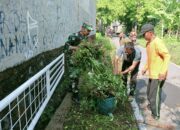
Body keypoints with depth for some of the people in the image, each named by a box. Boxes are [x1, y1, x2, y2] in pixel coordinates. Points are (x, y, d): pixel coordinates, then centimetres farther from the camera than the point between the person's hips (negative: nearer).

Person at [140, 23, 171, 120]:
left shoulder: (157, 42, -21)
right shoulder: (148, 43, 8)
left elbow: (167, 56, -25)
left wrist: (163, 71, -31)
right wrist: (145, 68, 19)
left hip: (158, 75, -9)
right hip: (152, 73, 9)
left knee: (154, 95, 1)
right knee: (149, 92, 24)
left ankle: (156, 115, 18)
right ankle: (151, 105, 47)